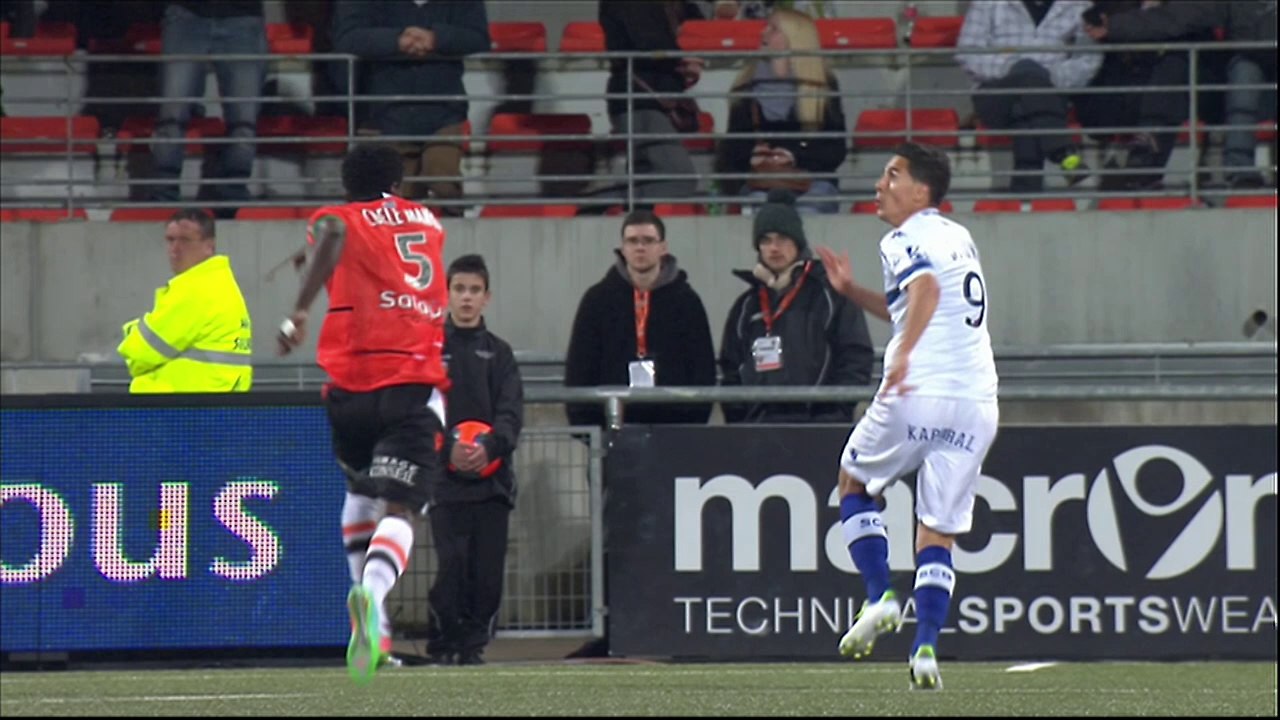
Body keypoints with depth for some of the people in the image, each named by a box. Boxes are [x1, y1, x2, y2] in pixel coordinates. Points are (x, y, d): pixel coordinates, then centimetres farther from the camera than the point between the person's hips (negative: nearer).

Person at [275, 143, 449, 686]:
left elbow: (331, 235, -14)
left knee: (360, 490, 26)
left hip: (352, 384, 0)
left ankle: (371, 620, 21)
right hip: (416, 382, 0)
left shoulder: (339, 219, 10)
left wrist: (301, 310, -24)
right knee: (399, 508, -11)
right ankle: (374, 592, -42)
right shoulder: (428, 224, 21)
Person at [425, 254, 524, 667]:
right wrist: (449, 448, -17)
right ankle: (441, 644, 1)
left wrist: (489, 446, -16)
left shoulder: (499, 353, 13)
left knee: (488, 567, -1)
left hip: (492, 474, 3)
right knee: (452, 562, -11)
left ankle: (474, 643, 10)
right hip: (445, 476, -3)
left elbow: (511, 412, 4)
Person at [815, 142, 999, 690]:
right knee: (938, 533, 8)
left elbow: (926, 290, -26)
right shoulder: (959, 238, 22)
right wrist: (851, 290, 35)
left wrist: (903, 355, -38)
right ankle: (925, 649, -7)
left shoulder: (905, 239, -3)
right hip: (977, 403, 6)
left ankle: (880, 596, 5)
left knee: (854, 481, 20)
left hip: (916, 397, -6)